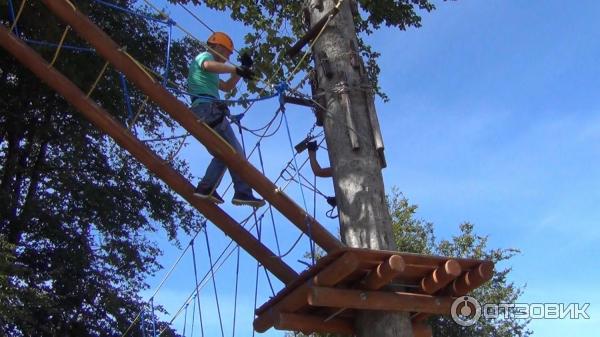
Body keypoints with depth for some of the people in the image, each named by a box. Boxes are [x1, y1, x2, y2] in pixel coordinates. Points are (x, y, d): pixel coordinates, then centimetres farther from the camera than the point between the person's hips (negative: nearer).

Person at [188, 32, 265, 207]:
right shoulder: (205, 56, 6)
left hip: (203, 112, 10)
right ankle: (243, 193, -17)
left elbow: (227, 87, 37)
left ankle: (205, 189, 5)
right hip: (208, 108, -10)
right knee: (235, 152, -12)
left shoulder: (211, 74, 35)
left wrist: (243, 69, 31)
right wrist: (236, 70, -27)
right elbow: (209, 66, -19)